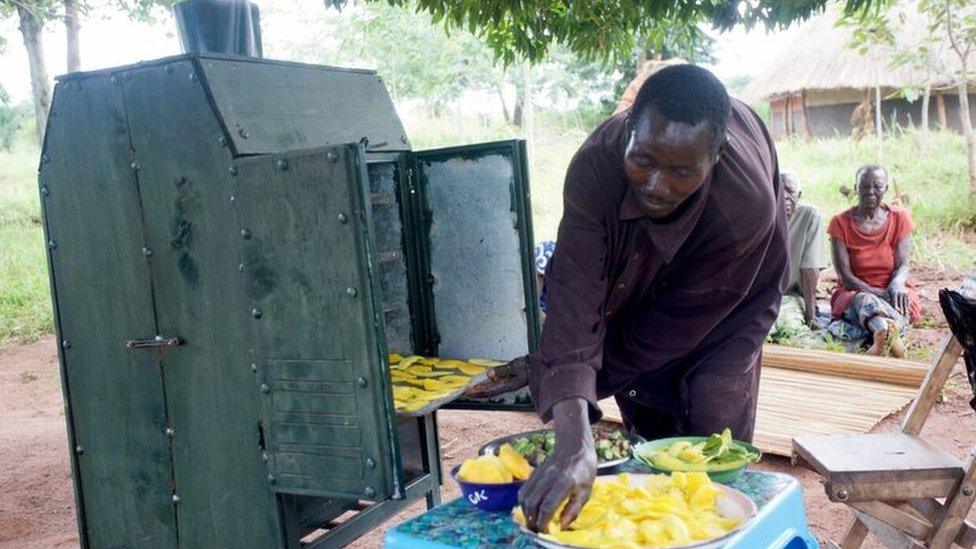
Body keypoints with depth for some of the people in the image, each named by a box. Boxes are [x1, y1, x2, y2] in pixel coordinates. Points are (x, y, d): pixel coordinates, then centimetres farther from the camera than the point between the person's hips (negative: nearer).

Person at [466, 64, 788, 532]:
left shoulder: (749, 204, -42)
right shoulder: (595, 165, -41)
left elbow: (675, 323, -31)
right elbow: (575, 293, -49)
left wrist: (549, 368, -30)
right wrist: (573, 438, -62)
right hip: (637, 279, 1)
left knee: (715, 429, -5)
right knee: (654, 433, 6)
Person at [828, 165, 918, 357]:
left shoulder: (899, 217, 4)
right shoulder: (840, 223, -2)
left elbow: (903, 264, -1)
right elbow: (845, 276, -7)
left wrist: (896, 285, -26)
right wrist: (876, 293, -24)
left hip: (891, 292, 3)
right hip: (854, 293, -2)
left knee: (901, 300, -34)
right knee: (864, 301, -38)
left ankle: (882, 337, -66)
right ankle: (891, 334, -71)